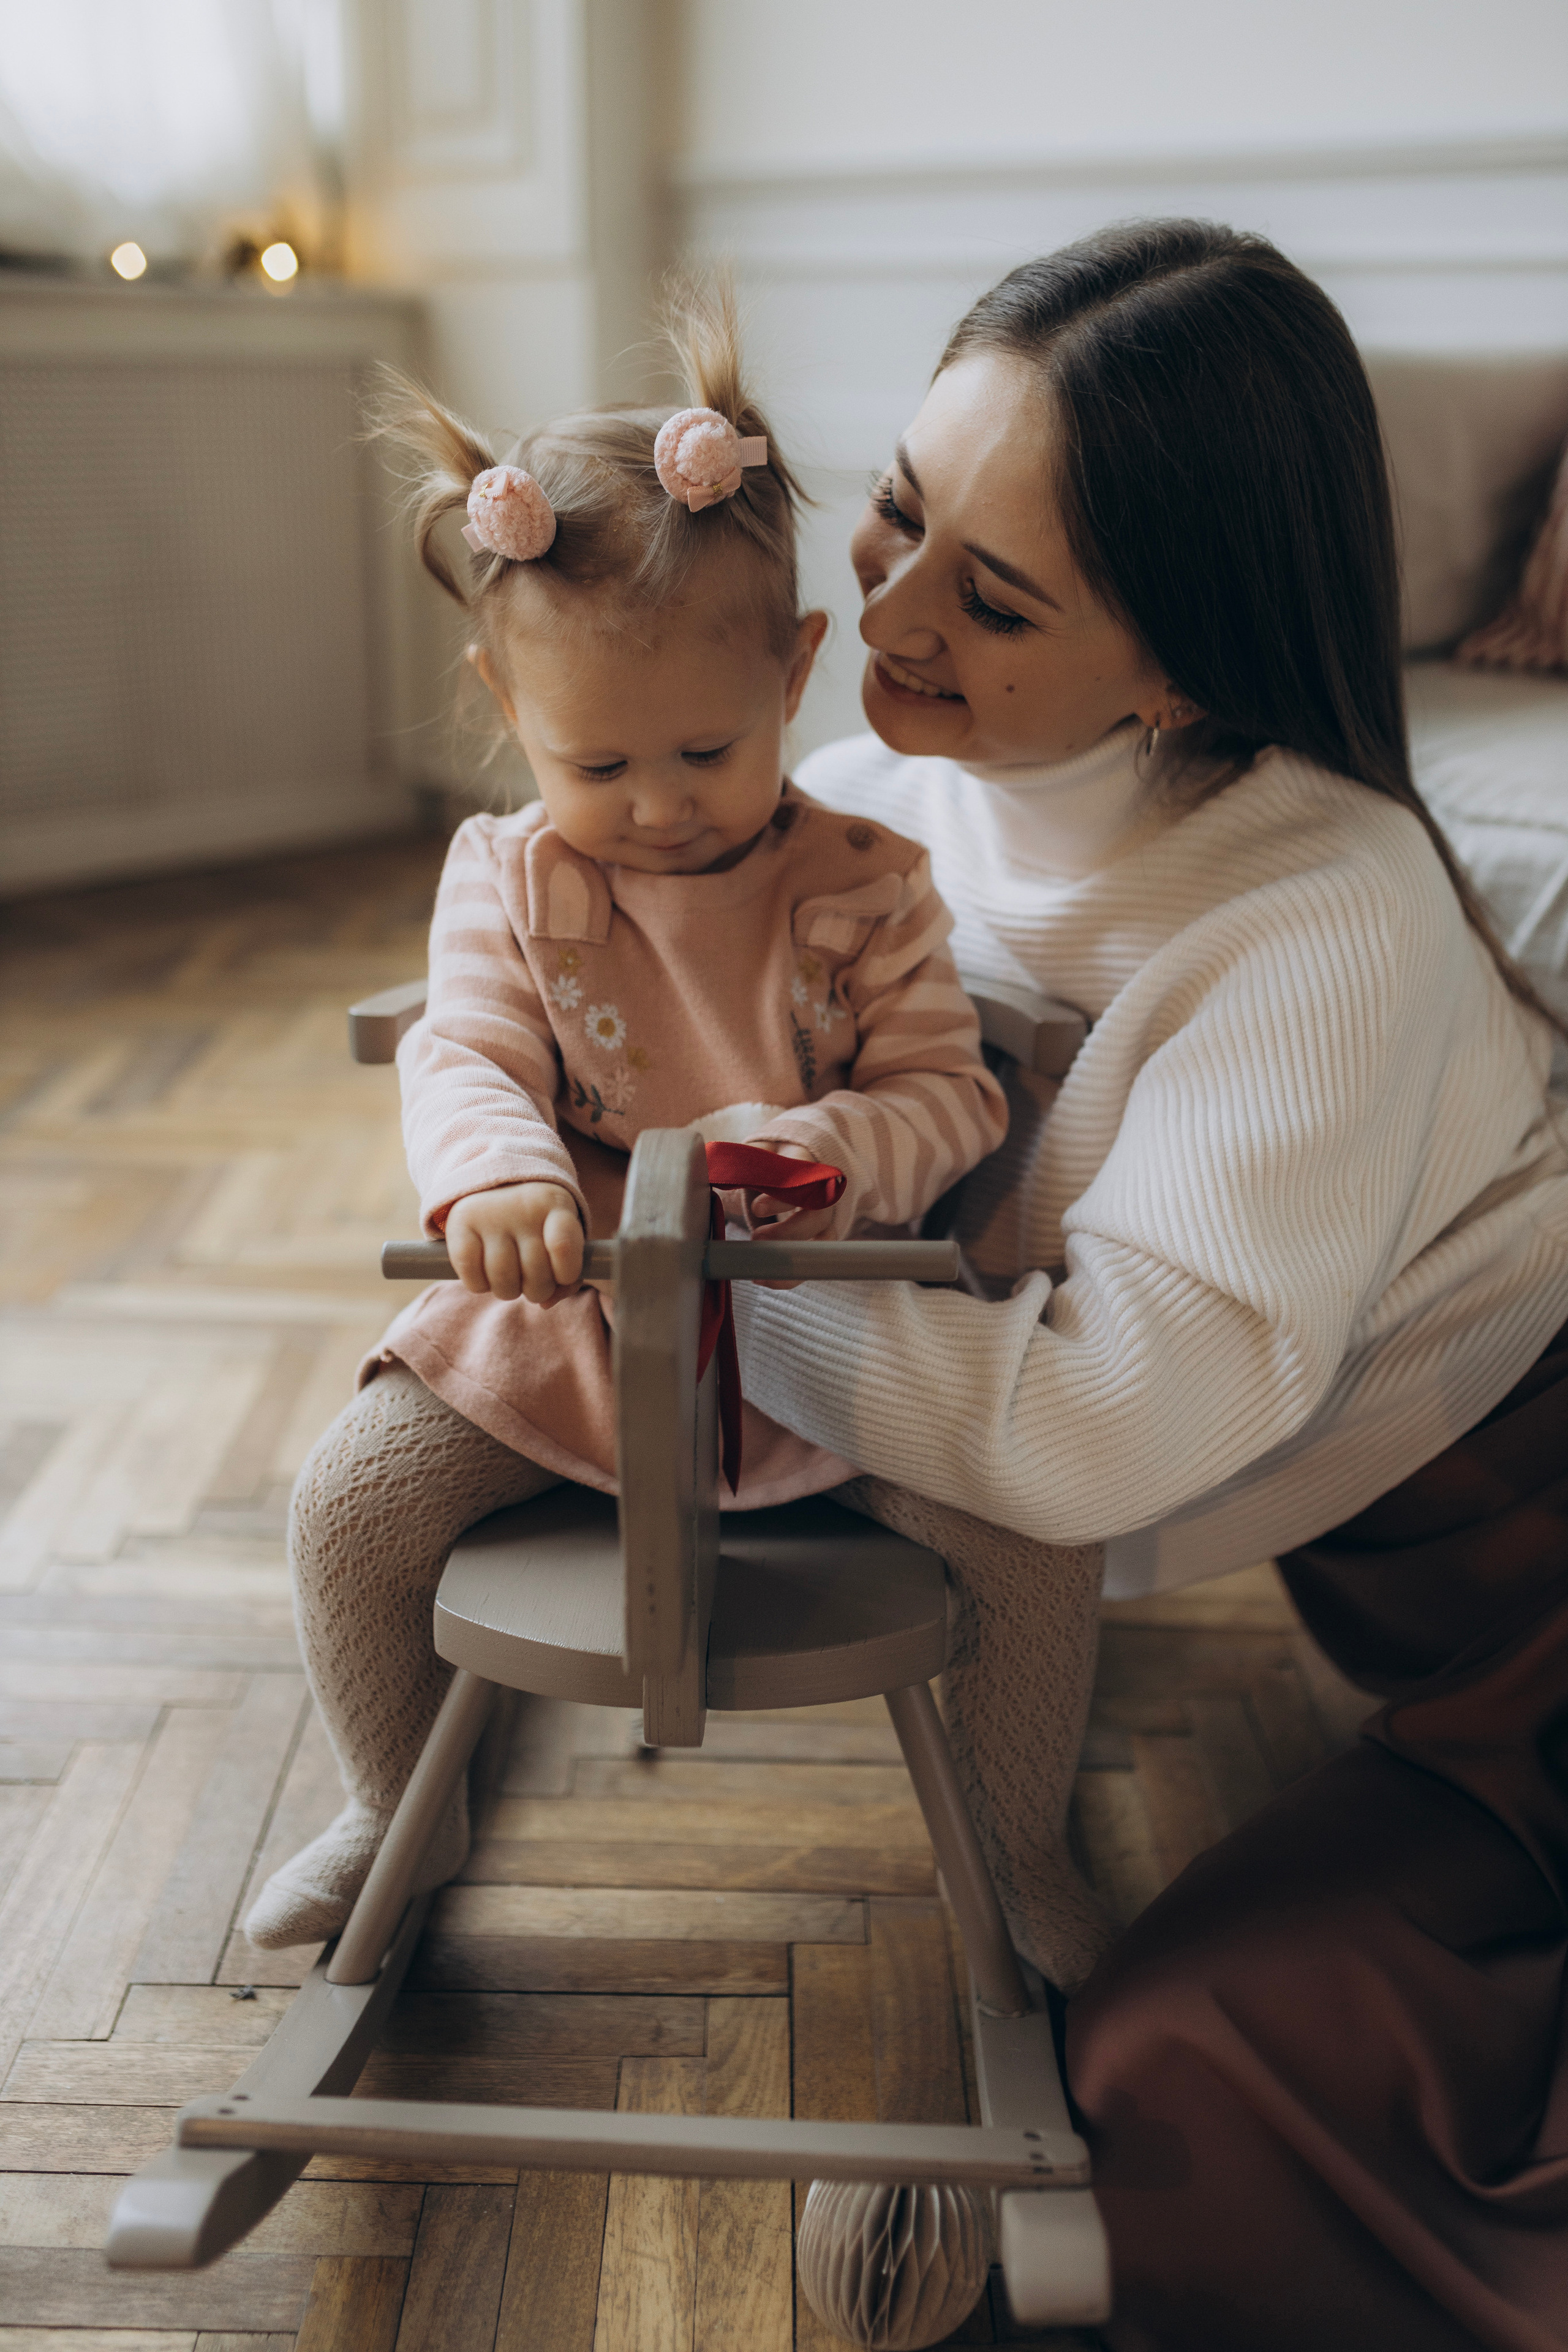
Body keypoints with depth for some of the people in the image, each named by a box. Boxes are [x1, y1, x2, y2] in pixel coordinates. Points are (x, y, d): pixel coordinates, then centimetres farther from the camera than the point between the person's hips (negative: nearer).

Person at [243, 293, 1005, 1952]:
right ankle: (403, 1819, 19)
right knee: (347, 1502, -9)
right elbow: (465, 1064, -12)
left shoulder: (867, 887, -5)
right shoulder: (507, 878, -1)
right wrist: (497, 1183, -36)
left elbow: (948, 1093, -7)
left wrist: (820, 1154, -30)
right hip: (561, 1317, 2)